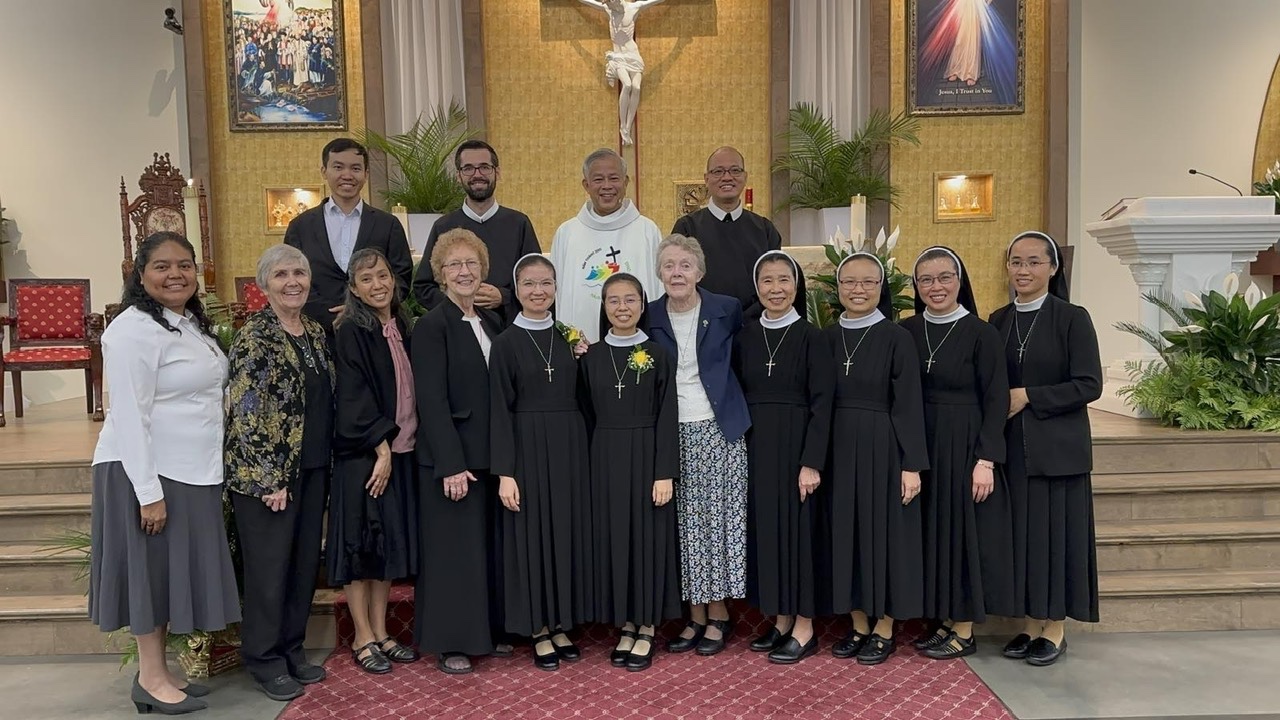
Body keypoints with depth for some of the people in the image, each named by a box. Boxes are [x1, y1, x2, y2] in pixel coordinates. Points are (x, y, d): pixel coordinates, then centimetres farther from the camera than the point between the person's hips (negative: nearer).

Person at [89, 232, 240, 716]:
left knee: (177, 569, 14)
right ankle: (150, 680, 16)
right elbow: (129, 417, -20)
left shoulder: (192, 323, 12)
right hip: (147, 473, -8)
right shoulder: (134, 329, -16)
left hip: (192, 472, 8)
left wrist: (215, 470, 16)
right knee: (152, 570, 2)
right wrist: (148, 491, -22)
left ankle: (158, 672, 26)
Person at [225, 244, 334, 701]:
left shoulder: (316, 332, 10)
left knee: (306, 561, 13)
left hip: (313, 468, 7)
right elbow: (246, 413, -16)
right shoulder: (254, 336, -12)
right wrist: (269, 478, -17)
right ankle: (264, 658, 20)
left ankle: (292, 648, 28)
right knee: (269, 565, 4)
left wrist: (327, 467, 13)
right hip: (268, 471, -7)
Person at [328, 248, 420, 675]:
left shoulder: (401, 328, 11)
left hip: (400, 451, 7)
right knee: (363, 544, 2)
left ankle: (381, 632, 22)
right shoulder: (350, 332, -8)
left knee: (391, 543, 11)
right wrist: (381, 448, -17)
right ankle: (363, 639, 13)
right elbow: (354, 398, -14)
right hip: (364, 455, -7)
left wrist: (393, 448, 7)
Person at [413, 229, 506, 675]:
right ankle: (449, 642, 18)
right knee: (454, 546, 3)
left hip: (490, 453, 7)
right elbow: (432, 400, -15)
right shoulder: (432, 326, -10)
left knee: (491, 543, 14)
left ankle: (488, 630, 29)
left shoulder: (491, 323, 10)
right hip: (452, 456, -7)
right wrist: (451, 464, -19)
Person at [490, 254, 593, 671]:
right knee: (531, 533, 3)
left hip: (570, 446, 4)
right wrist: (504, 472, -12)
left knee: (568, 530, 10)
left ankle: (561, 625, 24)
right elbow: (500, 410, -8)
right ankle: (539, 632, 17)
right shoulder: (506, 342, -4)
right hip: (527, 448, -4)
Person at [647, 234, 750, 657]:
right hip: (671, 433, 2)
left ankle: (718, 614, 18)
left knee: (719, 520, 3)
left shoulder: (727, 310, -1)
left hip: (718, 431, -1)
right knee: (684, 524, 6)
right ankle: (695, 614, 20)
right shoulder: (650, 317, 4)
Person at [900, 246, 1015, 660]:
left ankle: (964, 632, 15)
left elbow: (996, 400, -9)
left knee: (962, 529, 2)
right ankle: (944, 622, 23)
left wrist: (986, 459, -15)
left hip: (965, 447, -5)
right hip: (920, 446, 5)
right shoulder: (906, 331, 5)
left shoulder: (980, 333, -8)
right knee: (931, 530, 10)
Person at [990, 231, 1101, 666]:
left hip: (1057, 446, -4)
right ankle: (1030, 624, 19)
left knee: (1056, 530, 3)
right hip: (1012, 447, 4)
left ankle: (1056, 628, 15)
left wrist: (1028, 397, -16)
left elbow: (1089, 385, -11)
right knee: (1021, 531, 8)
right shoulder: (998, 321, 8)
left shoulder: (1073, 318, -5)